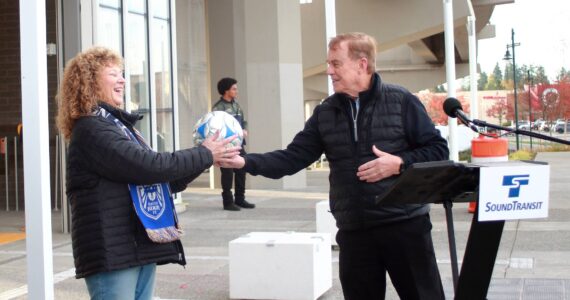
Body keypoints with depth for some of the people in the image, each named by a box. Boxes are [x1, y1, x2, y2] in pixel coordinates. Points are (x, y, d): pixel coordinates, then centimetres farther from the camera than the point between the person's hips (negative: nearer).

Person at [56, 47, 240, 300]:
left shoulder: (119, 125, 19)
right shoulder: (91, 129, -12)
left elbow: (164, 181, 20)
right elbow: (147, 166, -22)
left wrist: (205, 159, 7)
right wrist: (204, 155, -12)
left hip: (140, 247, 9)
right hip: (111, 252, -9)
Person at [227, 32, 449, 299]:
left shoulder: (400, 101, -3)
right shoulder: (325, 113, 7)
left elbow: (438, 149, -1)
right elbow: (291, 158, 2)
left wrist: (399, 163, -17)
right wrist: (245, 162, -11)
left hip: (405, 225, -3)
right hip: (353, 231, 4)